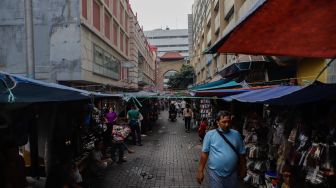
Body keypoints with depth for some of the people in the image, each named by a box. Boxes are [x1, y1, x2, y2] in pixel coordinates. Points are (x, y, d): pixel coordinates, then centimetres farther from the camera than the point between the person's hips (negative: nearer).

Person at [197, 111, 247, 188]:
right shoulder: (210, 134, -10)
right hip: (215, 173, -3)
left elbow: (241, 154, 6)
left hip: (232, 173, 3)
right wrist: (200, 171, -8)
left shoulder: (236, 134, -2)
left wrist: (243, 169, 11)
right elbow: (204, 153, -8)